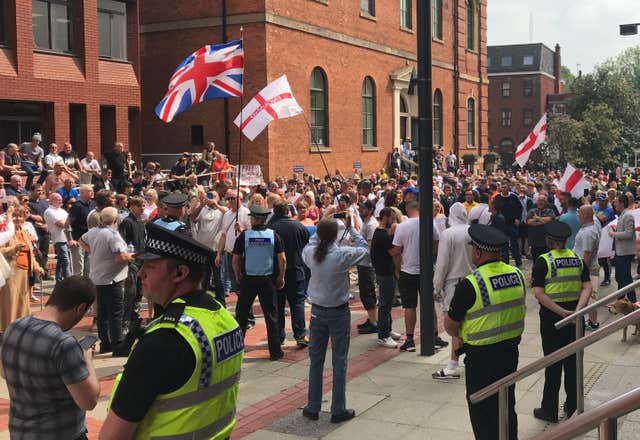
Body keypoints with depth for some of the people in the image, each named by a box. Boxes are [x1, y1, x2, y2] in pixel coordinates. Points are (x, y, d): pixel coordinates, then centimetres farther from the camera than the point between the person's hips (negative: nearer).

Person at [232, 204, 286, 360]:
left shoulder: (244, 236, -6)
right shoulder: (274, 235, -4)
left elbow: (235, 261, -3)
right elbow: (282, 260, -5)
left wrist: (238, 276, 11)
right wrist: (280, 278, 7)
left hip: (248, 279, 0)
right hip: (268, 280, 1)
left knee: (241, 314, 13)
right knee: (271, 315, 7)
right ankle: (275, 351, 10)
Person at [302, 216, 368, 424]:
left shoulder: (310, 253, -9)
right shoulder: (343, 255, -18)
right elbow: (364, 248, 0)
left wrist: (322, 228, 15)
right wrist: (350, 228, 7)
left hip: (317, 311, 4)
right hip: (339, 312, -3)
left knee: (316, 359, 13)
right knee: (339, 361, 5)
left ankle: (313, 407, 19)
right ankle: (338, 410, 11)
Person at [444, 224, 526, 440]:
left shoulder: (470, 284, -21)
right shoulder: (517, 275, -2)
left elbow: (450, 326, -11)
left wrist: (462, 336, 9)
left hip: (481, 357, -6)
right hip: (511, 351, 7)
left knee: (483, 413, 7)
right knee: (507, 406, 21)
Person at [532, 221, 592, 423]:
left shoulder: (543, 261, -11)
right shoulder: (578, 259, 4)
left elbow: (538, 293, -19)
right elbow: (587, 288, -4)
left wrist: (561, 312, -20)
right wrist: (578, 309, -15)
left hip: (551, 318, -4)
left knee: (553, 363, 4)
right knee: (572, 361, 15)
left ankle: (550, 410, 13)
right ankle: (573, 407, 24)